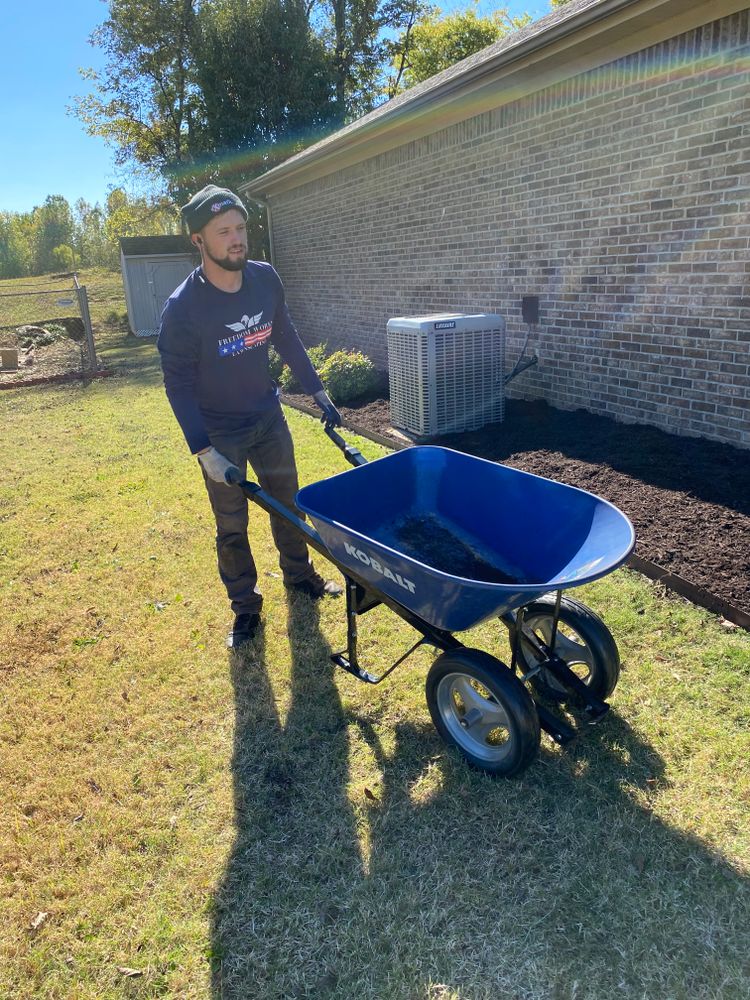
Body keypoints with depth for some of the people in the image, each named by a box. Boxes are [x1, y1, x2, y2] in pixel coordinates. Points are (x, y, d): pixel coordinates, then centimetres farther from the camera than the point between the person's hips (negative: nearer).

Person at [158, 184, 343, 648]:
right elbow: (179, 384, -16)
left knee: (288, 503, 17)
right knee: (232, 527, 7)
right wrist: (204, 451, -21)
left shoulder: (265, 279, -8)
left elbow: (287, 340, 6)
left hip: (268, 417, 4)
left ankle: (299, 574, 40)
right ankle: (245, 606, 26)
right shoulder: (183, 307, -22)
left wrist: (318, 392, 7)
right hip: (220, 433, -4)